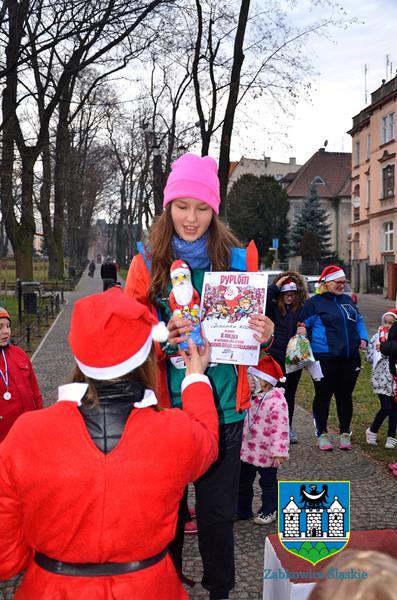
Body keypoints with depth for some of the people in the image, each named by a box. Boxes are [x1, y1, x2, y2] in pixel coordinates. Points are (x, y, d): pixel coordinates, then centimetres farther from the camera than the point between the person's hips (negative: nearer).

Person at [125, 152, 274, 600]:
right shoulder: (147, 262, 0)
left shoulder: (238, 258, 0)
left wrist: (266, 334, -14)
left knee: (217, 509, 9)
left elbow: (252, 325, 9)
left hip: (223, 403, 0)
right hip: (165, 402, 0)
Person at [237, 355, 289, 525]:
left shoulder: (277, 401, -22)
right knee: (243, 481, 16)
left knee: (268, 483, 11)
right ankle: (242, 510, 31)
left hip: (266, 453, -7)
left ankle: (269, 511, 28)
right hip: (247, 450, 7)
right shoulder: (249, 397, 3)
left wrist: (278, 452, -25)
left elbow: (280, 428, -24)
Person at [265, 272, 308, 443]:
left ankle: (288, 427, 26)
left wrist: (305, 331, -15)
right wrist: (274, 287, -20)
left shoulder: (302, 309, 0)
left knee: (290, 393, 13)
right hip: (276, 356, -2)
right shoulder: (274, 306, -4)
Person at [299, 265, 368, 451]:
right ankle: (322, 434, 19)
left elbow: (359, 321, 23)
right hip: (325, 359, -5)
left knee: (345, 395, 12)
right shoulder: (314, 302, -4)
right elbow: (304, 326, -4)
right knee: (323, 395, 6)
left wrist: (363, 338, 6)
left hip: (350, 358, 5)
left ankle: (345, 434, 25)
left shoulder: (348, 300, 14)